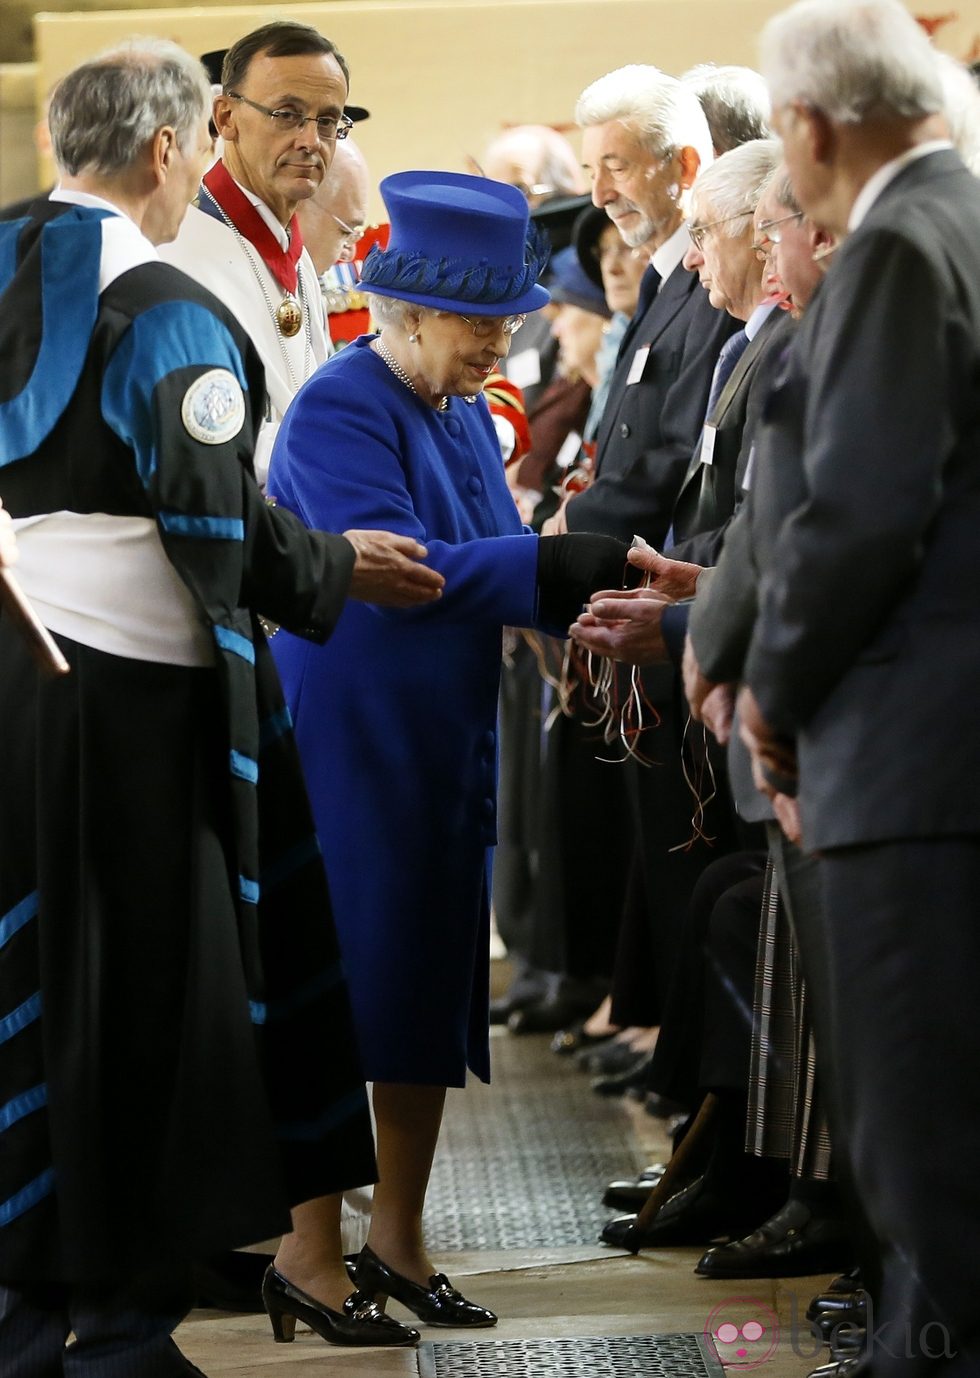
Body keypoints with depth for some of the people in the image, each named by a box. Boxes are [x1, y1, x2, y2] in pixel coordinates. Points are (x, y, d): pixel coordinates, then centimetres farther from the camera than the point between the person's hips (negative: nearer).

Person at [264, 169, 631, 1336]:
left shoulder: (462, 412, 11)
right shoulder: (337, 412, -15)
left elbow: (492, 565, 14)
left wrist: (585, 588, -5)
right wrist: (559, 565, -27)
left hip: (451, 749, 8)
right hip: (354, 748, -8)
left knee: (432, 985, 11)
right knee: (344, 987, -4)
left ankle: (397, 1240, 21)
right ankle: (305, 1251, 6)